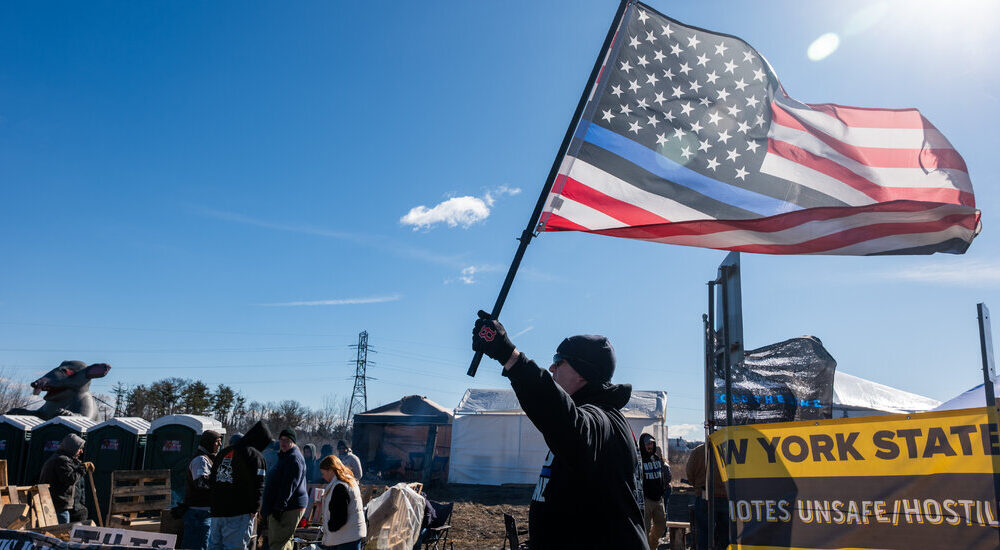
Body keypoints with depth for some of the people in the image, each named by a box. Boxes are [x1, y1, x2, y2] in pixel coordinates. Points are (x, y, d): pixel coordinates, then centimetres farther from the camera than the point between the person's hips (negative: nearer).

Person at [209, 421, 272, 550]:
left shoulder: (224, 452, 17)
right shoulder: (255, 455, -9)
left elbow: (211, 481, 21)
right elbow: (257, 485, -16)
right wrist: (254, 509, -6)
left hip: (216, 511, 7)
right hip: (239, 515, -7)